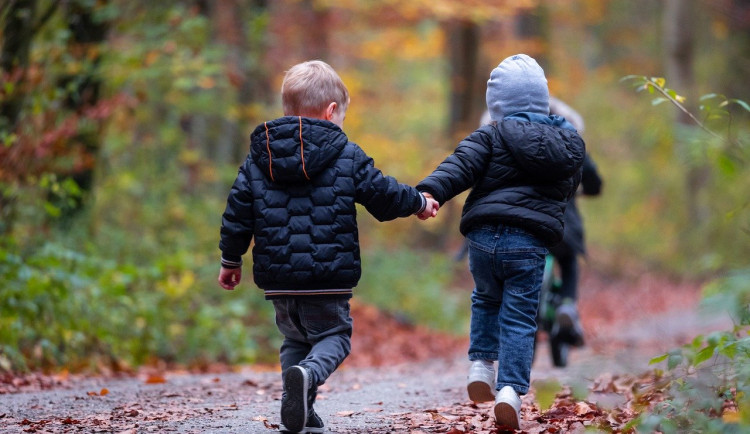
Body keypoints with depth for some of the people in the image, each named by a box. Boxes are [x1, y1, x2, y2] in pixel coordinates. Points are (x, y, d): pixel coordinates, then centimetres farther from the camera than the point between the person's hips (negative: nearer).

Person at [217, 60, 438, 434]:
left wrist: (231, 259, 19)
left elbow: (237, 212, 7)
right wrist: (419, 202, 23)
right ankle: (308, 374, -25)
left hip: (277, 277, 4)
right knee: (334, 336, 8)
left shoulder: (257, 157, 6)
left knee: (294, 340, 20)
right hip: (328, 277, -4)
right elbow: (384, 196, 3)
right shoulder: (347, 156, -2)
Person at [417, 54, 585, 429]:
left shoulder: (492, 137, 1)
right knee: (520, 318, 3)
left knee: (486, 299, 27)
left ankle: (481, 364, 15)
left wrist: (431, 191, -28)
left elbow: (461, 164, -15)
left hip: (485, 238, 0)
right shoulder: (568, 143, 13)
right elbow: (570, 187, 26)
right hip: (530, 245, 1)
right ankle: (511, 388, -13)